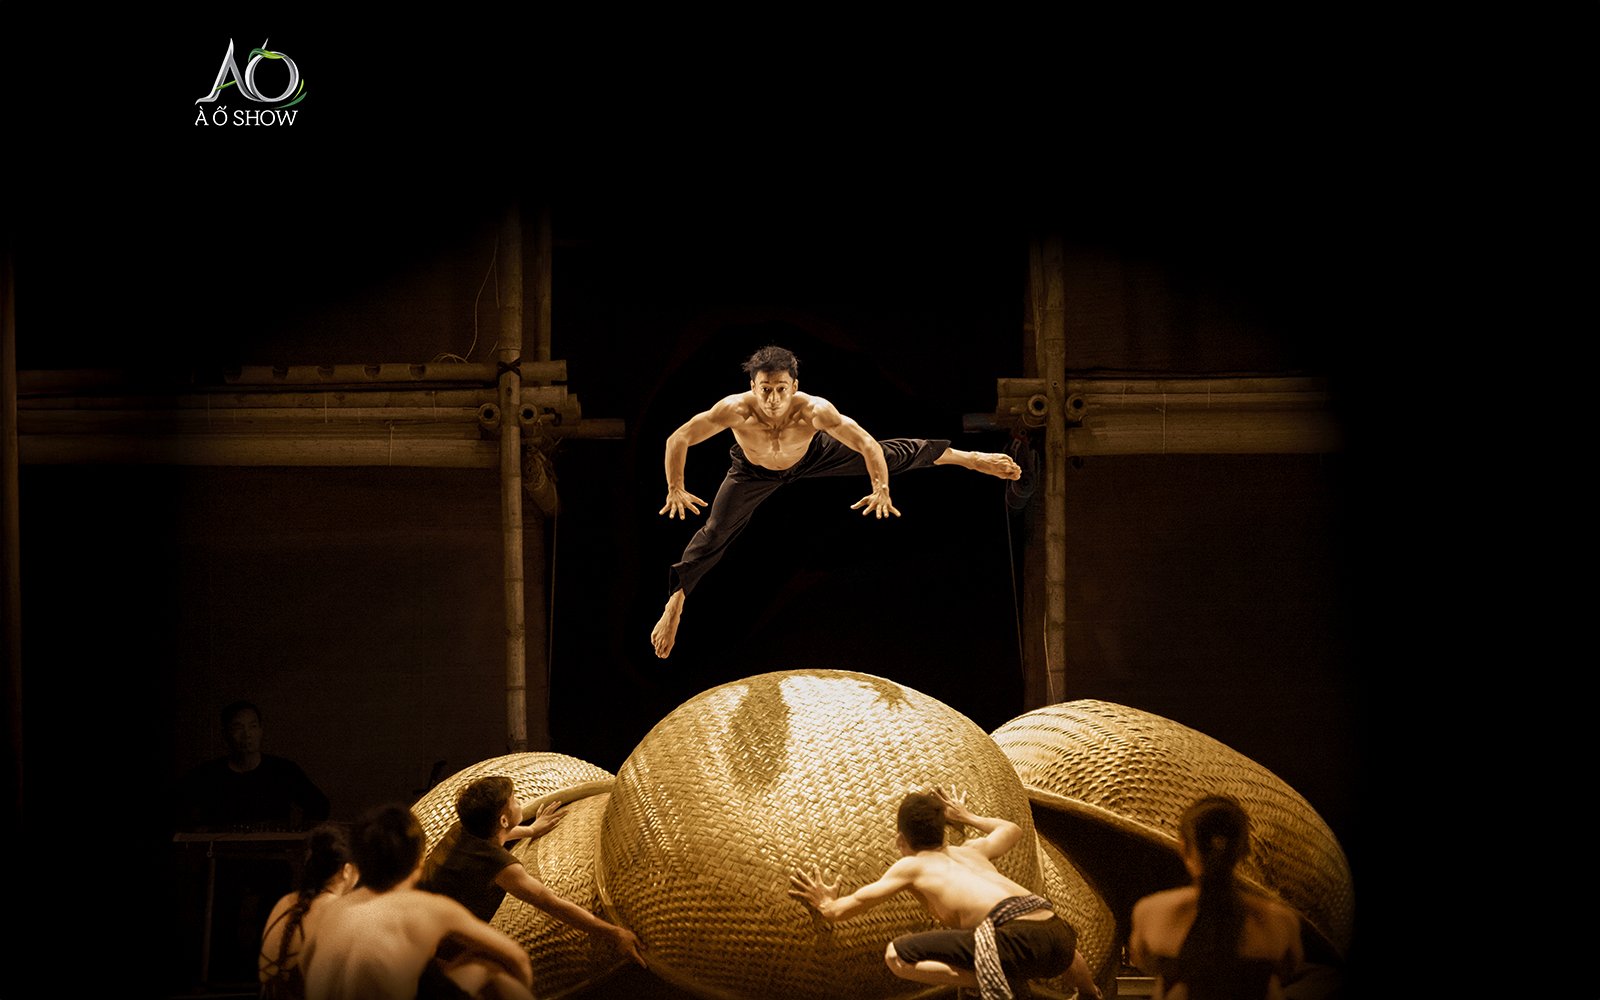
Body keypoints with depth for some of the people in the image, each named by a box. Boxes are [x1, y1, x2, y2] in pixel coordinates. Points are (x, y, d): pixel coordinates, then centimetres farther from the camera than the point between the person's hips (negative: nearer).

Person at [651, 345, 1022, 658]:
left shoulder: (814, 411, -44)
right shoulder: (735, 410, -44)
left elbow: (869, 446, -33)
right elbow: (678, 440, -32)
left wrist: (881, 490, -36)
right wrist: (676, 489, -34)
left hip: (810, 456, 0)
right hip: (754, 471, 0)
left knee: (890, 456, 6)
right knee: (713, 534, 2)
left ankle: (967, 458, 28)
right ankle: (674, 604, 19)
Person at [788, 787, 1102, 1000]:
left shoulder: (911, 866, 16)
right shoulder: (971, 851, 30)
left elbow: (842, 908, 17)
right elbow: (1012, 830, 53)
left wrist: (827, 905, 37)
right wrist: (968, 818, 65)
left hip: (1018, 939, -8)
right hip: (1058, 935, 8)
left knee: (898, 955, -7)